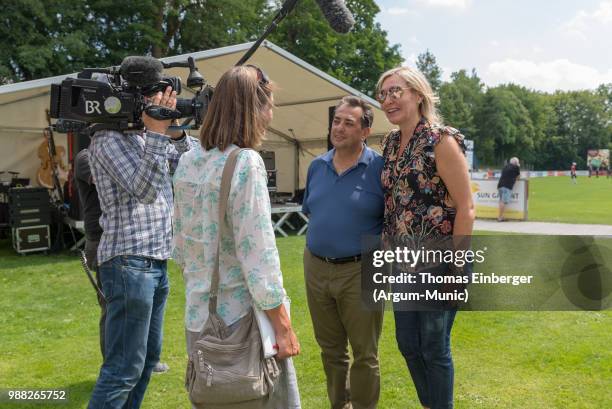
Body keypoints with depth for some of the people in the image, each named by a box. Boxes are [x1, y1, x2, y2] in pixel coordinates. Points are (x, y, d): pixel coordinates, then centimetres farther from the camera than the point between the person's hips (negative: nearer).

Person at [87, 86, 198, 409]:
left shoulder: (143, 136, 14)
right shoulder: (108, 138, -11)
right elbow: (145, 190, -22)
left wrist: (175, 134, -6)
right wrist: (158, 131, -23)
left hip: (155, 263, 9)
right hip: (129, 263, -9)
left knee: (148, 356, 18)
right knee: (124, 368, -7)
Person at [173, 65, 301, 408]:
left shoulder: (188, 162, 5)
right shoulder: (246, 162, -17)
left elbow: (181, 247, 11)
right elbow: (258, 254, -20)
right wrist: (283, 326, -14)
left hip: (198, 317, 7)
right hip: (241, 319, -7)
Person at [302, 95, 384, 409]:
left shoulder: (379, 167, -9)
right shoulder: (317, 166, 7)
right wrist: (321, 239, 9)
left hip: (360, 271, -5)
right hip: (315, 268, 5)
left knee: (364, 353, 8)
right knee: (330, 349, 19)